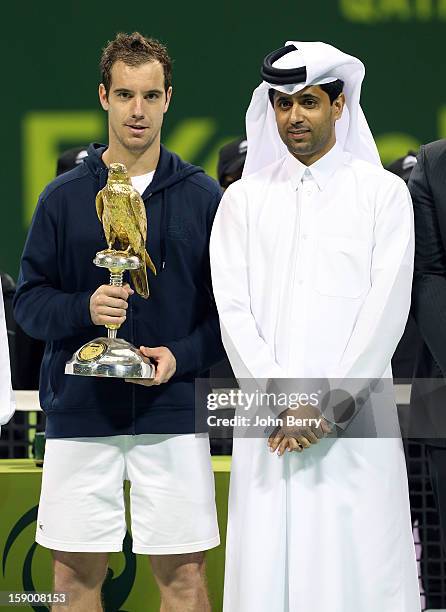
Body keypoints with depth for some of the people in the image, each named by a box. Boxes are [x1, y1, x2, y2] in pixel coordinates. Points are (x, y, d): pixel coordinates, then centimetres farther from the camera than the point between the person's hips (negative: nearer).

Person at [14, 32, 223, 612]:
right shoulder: (64, 196, 6)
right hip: (80, 410, 1)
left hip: (174, 409, 0)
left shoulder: (202, 196, 5)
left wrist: (182, 356, -11)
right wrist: (84, 308, -15)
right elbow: (29, 301, 5)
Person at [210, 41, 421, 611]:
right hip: (268, 423, 2)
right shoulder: (244, 199, 11)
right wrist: (283, 405, -10)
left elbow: (386, 308, -3)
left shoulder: (383, 193, 5)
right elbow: (233, 309, 2)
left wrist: (332, 408, -10)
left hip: (356, 417, -2)